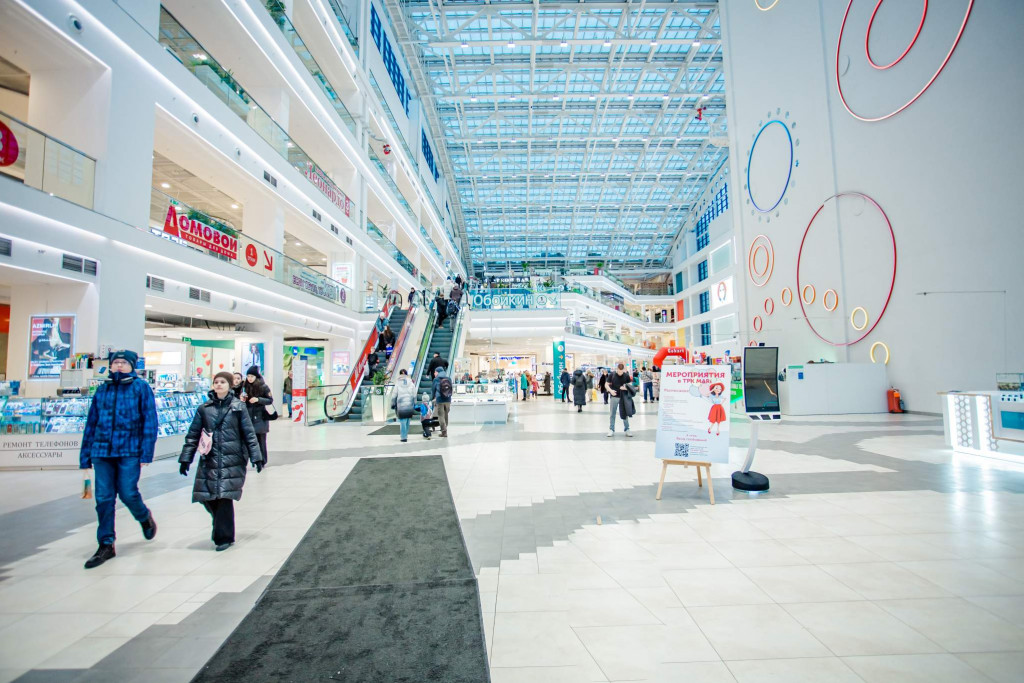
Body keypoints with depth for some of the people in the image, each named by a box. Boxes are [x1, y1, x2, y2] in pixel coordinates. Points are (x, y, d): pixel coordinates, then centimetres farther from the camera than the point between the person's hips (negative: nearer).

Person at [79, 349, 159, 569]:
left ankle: (145, 518, 27)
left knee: (128, 493, -4)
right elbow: (91, 423, 15)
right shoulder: (102, 390, 12)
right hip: (102, 451, 4)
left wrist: (146, 453, -10)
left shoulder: (140, 387, 0)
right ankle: (106, 545, 16)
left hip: (129, 451, -4)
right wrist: (85, 456, 11)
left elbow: (150, 421, -4)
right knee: (103, 498, 4)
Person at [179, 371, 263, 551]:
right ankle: (221, 527, 32)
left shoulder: (239, 407, 1)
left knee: (225, 497, -7)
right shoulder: (204, 408, 8)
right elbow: (193, 435, 11)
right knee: (207, 497, 4)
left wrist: (256, 457, -2)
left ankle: (224, 537, 9)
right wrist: (185, 459, 7)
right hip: (208, 461, 3)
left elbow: (249, 434, 1)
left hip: (232, 460, -3)